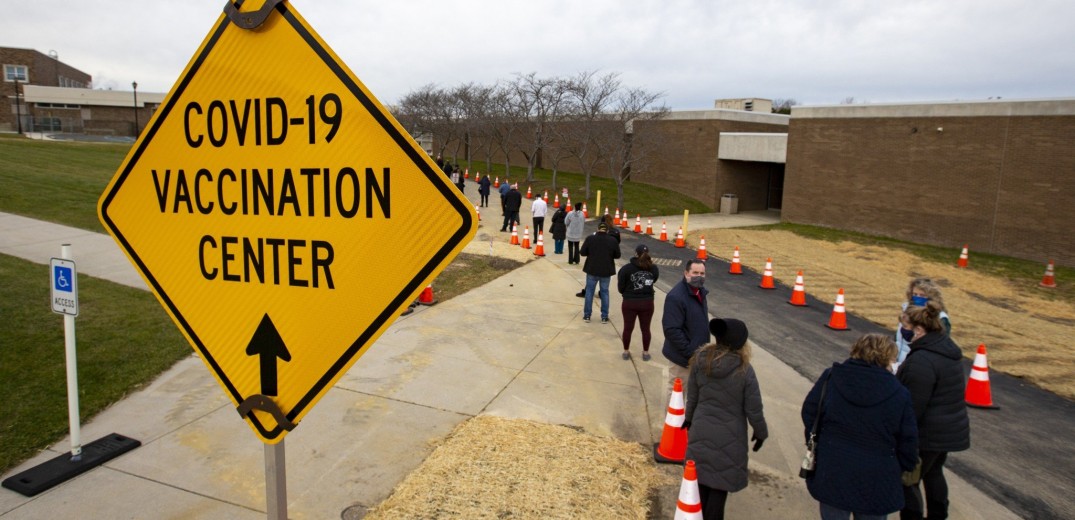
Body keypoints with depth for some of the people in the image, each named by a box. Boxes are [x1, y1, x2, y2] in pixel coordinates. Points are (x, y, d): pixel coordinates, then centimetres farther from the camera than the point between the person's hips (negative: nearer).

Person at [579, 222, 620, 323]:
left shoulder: (590, 238, -8)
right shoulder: (613, 240, -6)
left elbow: (582, 252, -5)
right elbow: (617, 255, 0)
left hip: (592, 270, 0)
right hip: (606, 271, 1)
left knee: (589, 291, 12)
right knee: (604, 292, 12)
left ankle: (587, 315, 15)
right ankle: (604, 317, 14)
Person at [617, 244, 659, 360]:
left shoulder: (626, 268, -11)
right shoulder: (654, 268, -5)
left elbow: (620, 288, -8)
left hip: (629, 303, -1)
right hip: (647, 303, 2)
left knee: (628, 328, 13)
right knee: (645, 329, 15)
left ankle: (626, 352, 27)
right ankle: (645, 353, 27)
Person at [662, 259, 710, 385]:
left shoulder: (700, 291, 6)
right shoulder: (676, 297, -24)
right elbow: (672, 330, -27)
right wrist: (690, 353, -24)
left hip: (698, 354, 9)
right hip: (683, 357, -9)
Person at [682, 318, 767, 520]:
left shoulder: (700, 360, -10)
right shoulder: (744, 370, -20)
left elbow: (692, 397, 1)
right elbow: (753, 409, -11)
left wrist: (689, 418, 19)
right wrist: (761, 432, 7)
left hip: (701, 430, 4)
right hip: (729, 437, -3)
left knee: (701, 479, 19)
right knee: (720, 485, 11)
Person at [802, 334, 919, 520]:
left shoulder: (830, 378, -6)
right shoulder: (898, 394, -10)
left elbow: (809, 415, 1)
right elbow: (907, 443, -3)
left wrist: (819, 449, 15)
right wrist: (898, 471, 15)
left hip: (831, 475, 1)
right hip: (875, 483, -1)